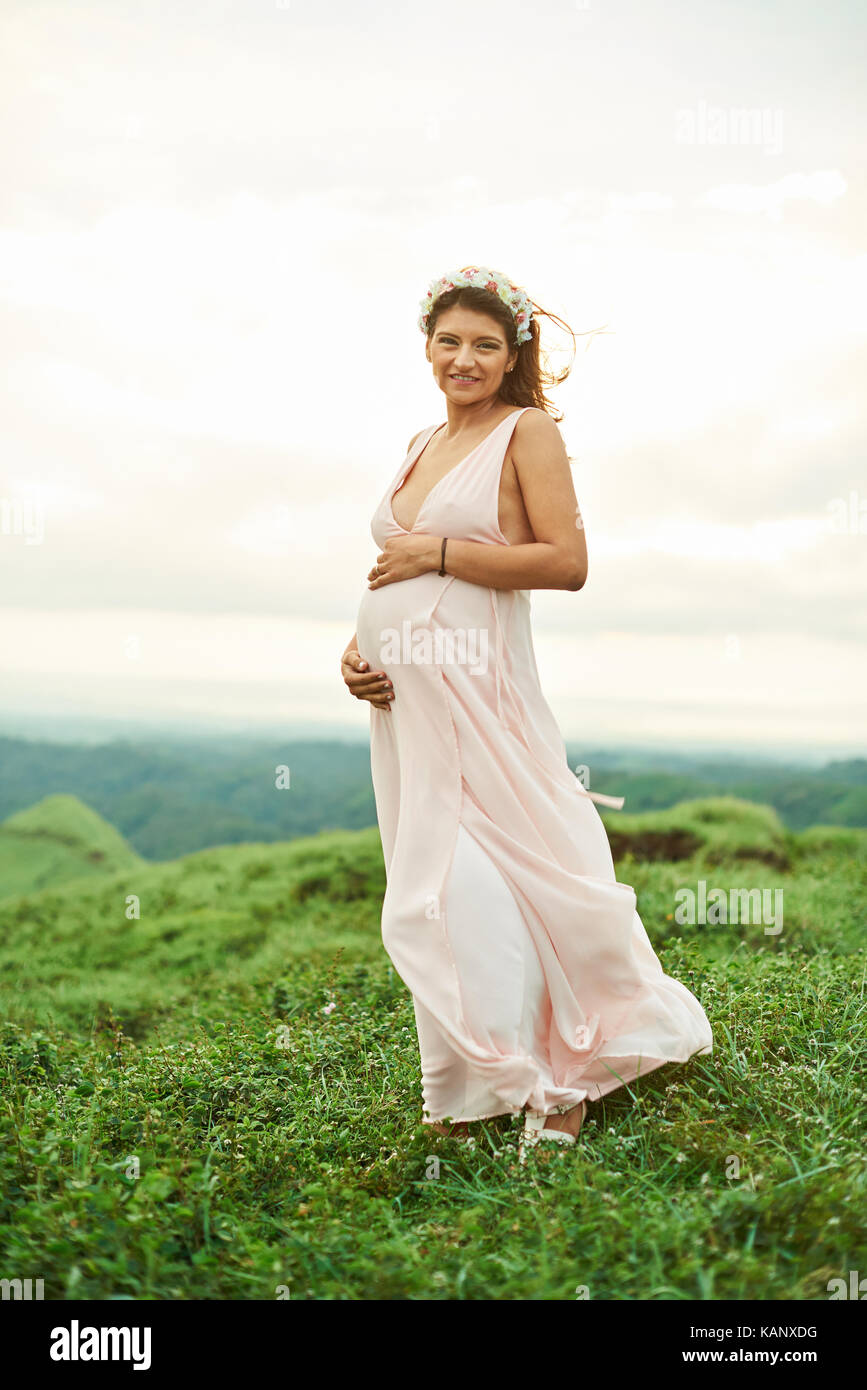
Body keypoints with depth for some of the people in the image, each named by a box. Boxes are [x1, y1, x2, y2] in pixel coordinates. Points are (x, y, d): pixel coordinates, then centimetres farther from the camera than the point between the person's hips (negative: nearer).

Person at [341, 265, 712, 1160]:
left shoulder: (529, 431, -2)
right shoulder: (422, 445, 18)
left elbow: (567, 562, -13)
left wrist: (441, 553, -12)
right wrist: (356, 647, 6)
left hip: (477, 691, -7)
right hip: (403, 691, 7)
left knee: (476, 881, -7)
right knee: (433, 892, 10)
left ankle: (546, 1080, 11)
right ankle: (466, 1088, 22)